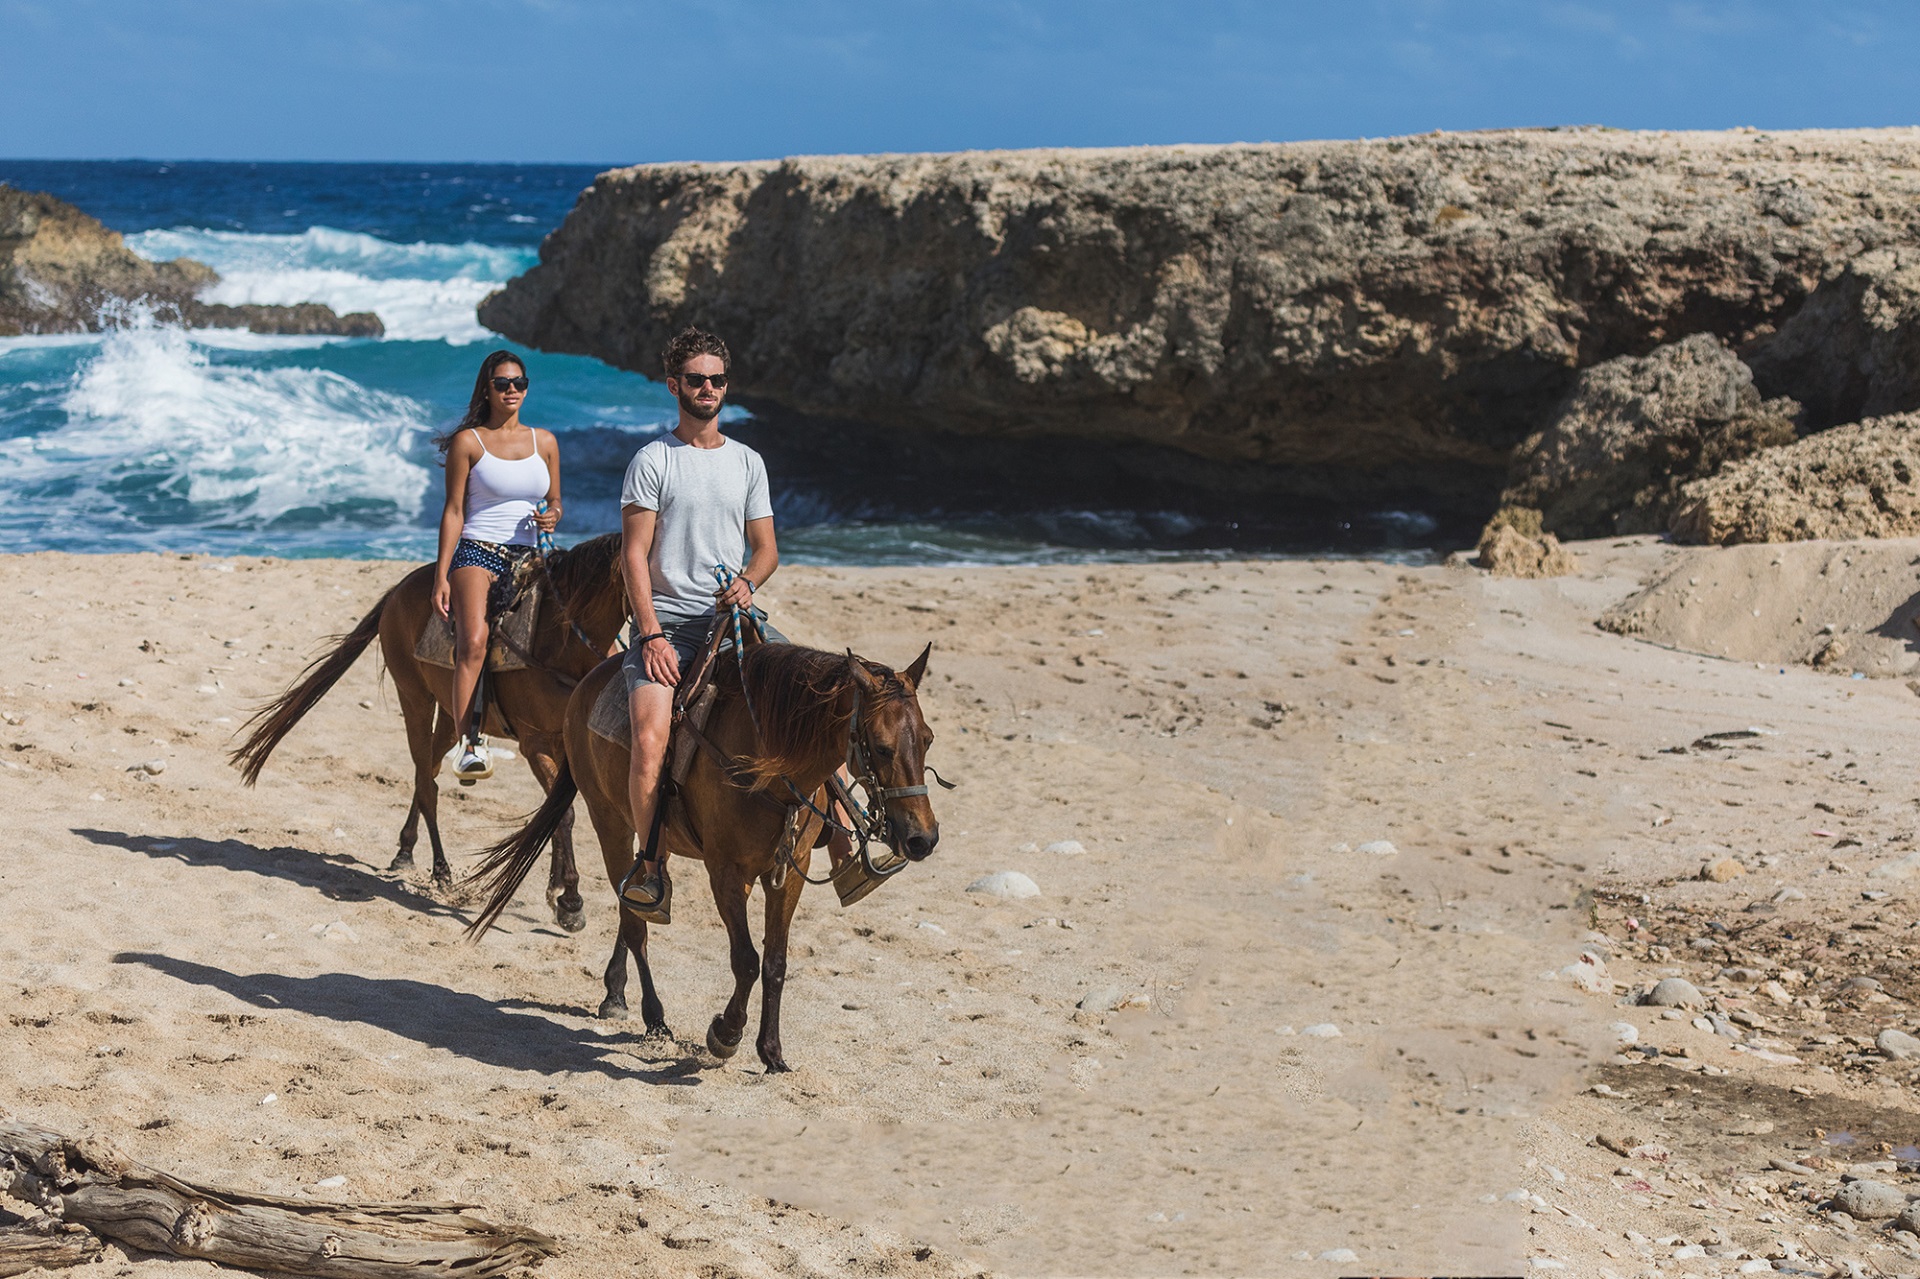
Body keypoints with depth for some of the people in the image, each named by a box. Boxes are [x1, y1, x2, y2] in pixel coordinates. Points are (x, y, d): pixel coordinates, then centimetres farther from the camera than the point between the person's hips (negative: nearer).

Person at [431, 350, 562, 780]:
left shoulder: (544, 442, 12)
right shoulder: (468, 442, 1)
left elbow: (555, 500, 20)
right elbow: (454, 511, 0)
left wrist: (552, 515, -6)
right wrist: (441, 575, -6)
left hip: (527, 558, 5)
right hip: (478, 552, -5)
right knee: (473, 643, -28)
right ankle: (469, 744, -35)